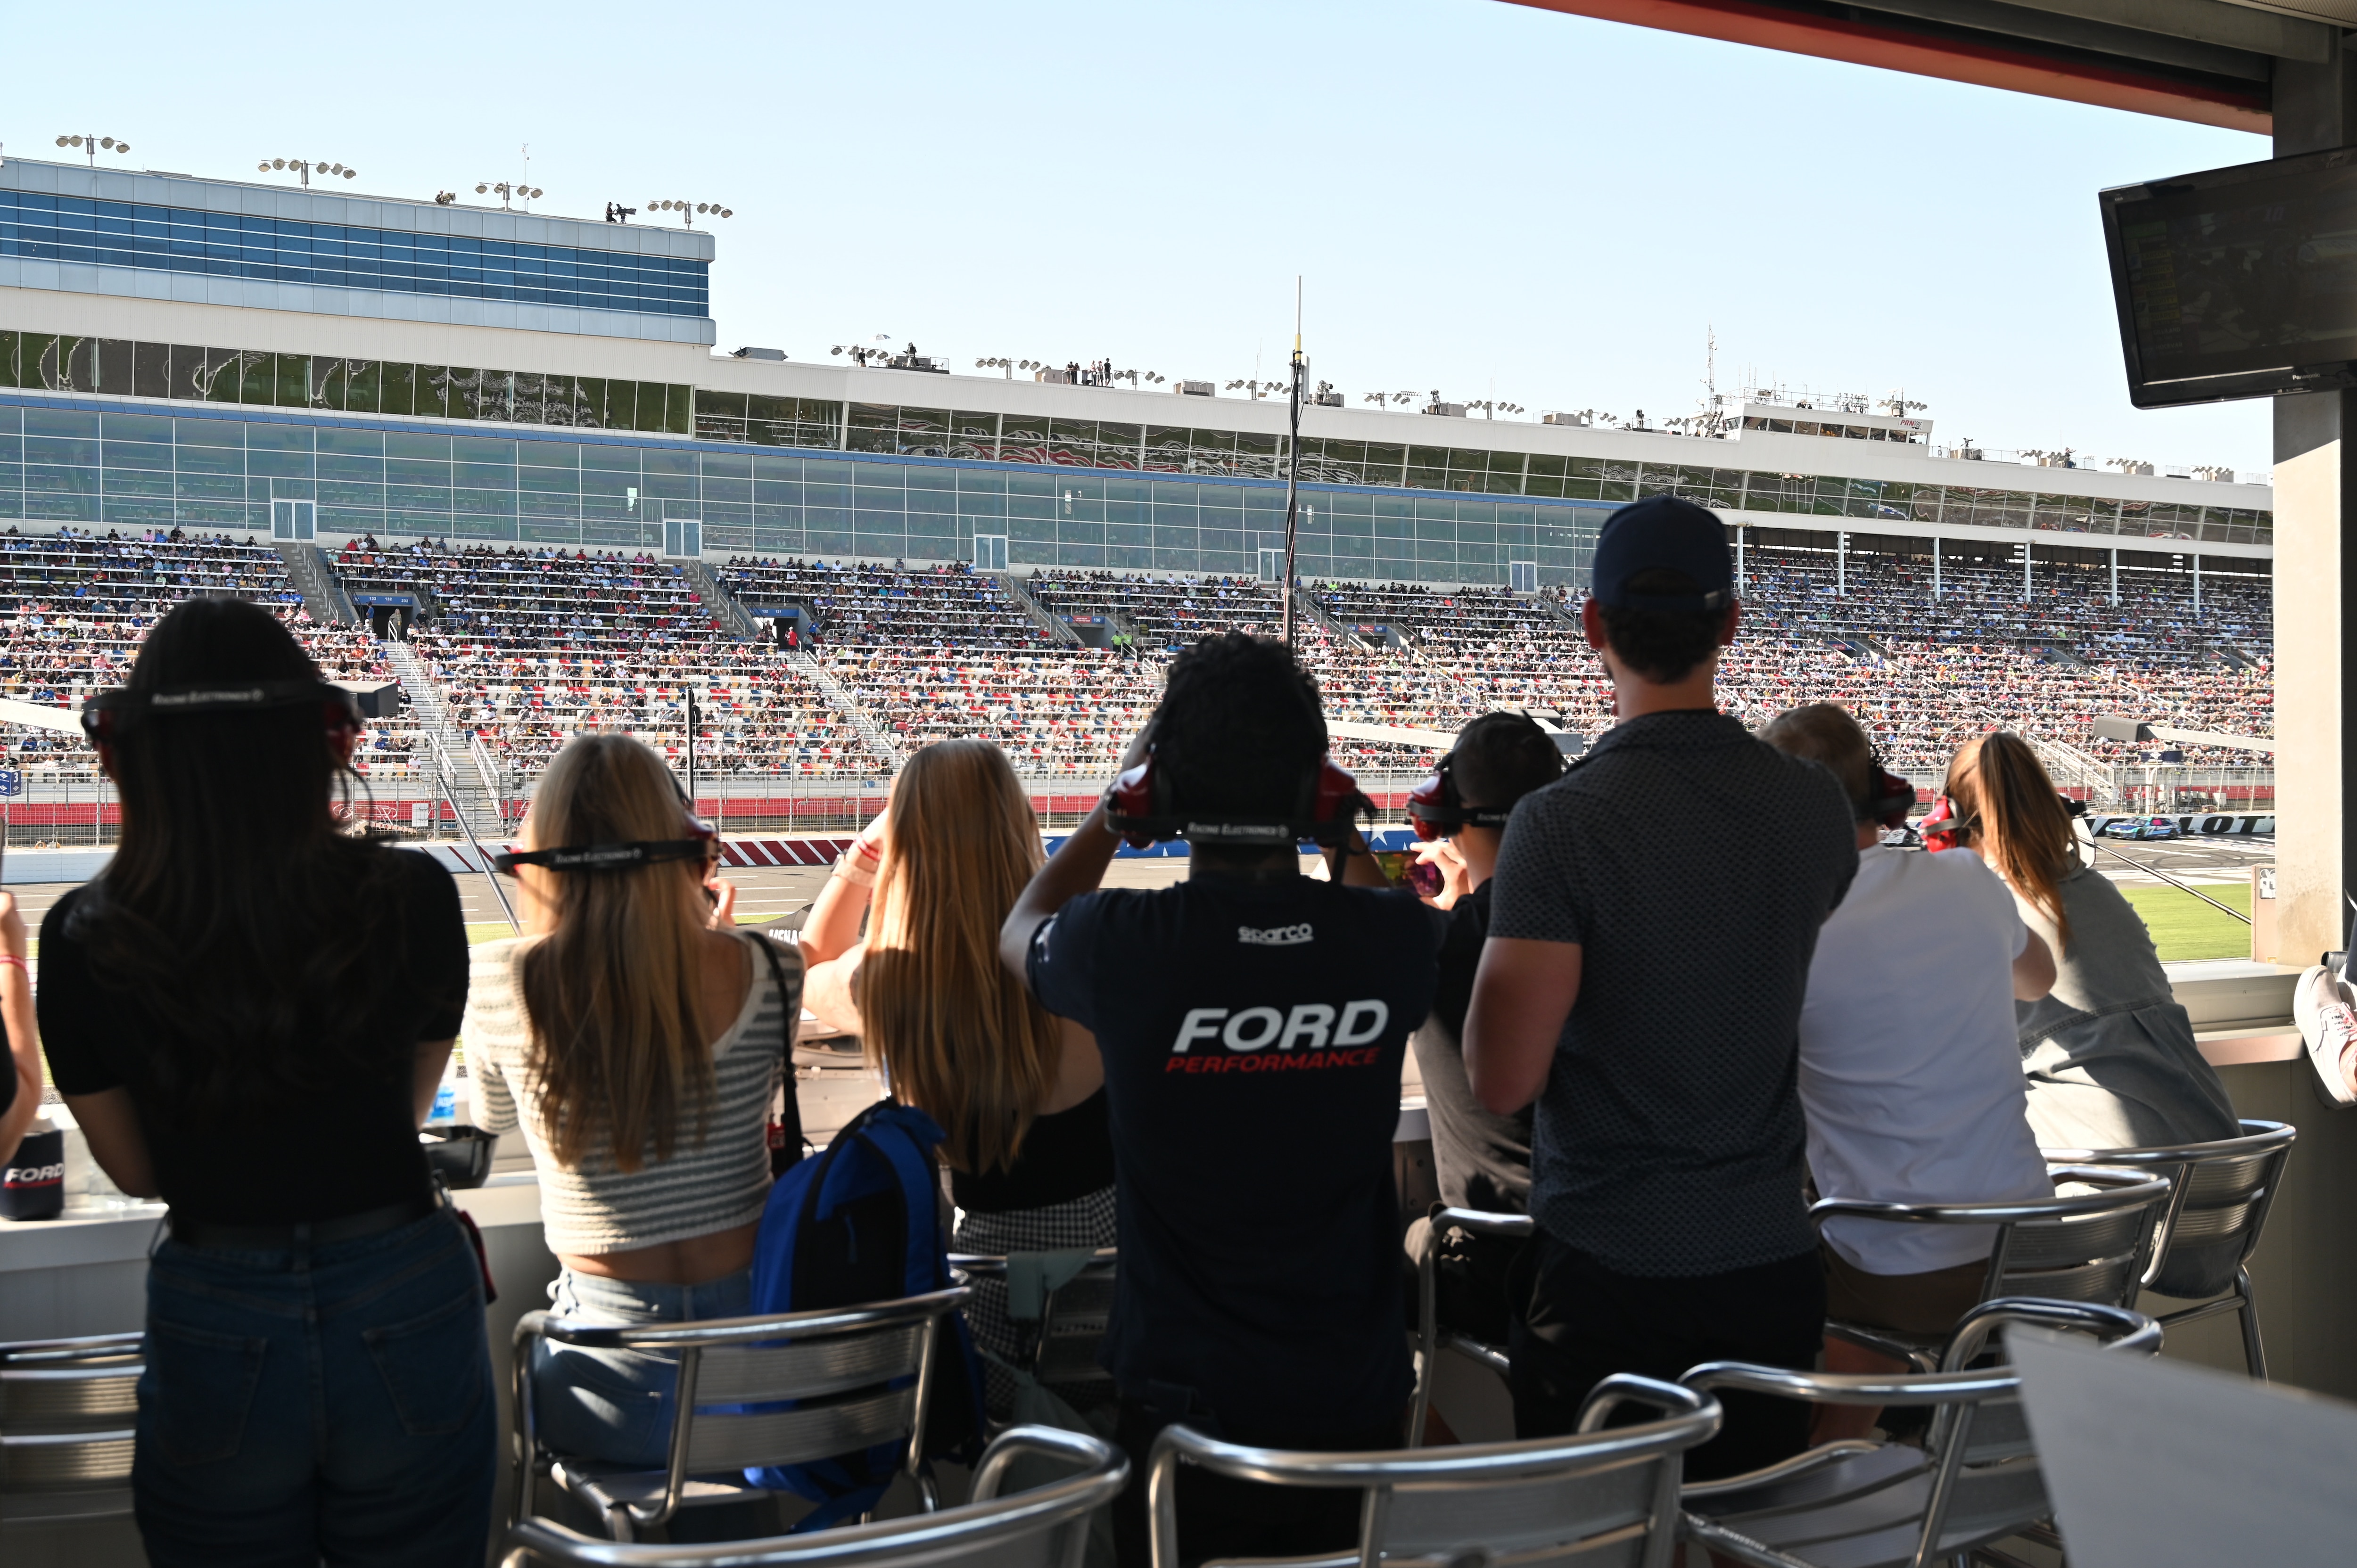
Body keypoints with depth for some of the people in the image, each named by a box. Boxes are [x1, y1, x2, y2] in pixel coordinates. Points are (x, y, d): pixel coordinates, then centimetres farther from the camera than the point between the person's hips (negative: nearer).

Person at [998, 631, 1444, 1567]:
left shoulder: (1123, 945, -20)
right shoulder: (1393, 944, -13)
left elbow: (1020, 933, 8)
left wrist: (1116, 803, 16)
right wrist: (1339, 824, 20)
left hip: (1183, 1401, -2)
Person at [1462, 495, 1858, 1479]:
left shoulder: (1562, 823, -18)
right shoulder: (1816, 806, -2)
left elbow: (1501, 1083, -16)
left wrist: (1489, 923, 0)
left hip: (1607, 1272, -5)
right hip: (1770, 1262, 5)